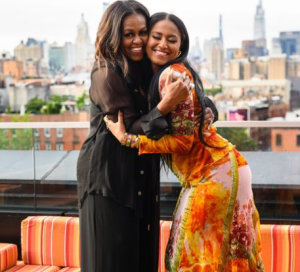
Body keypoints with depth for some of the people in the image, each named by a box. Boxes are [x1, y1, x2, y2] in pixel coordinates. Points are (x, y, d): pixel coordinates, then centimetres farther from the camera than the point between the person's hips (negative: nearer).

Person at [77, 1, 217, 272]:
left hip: (142, 177, 8)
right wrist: (166, 105, -26)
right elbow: (129, 131, -16)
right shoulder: (106, 75, -14)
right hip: (109, 177, -7)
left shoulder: (143, 71, 9)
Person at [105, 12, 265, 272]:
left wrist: (127, 139, -19)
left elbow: (184, 139, -19)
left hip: (214, 171, -9)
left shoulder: (174, 74, -17)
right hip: (204, 172, 9)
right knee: (194, 250, 15)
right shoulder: (155, 75, 12)